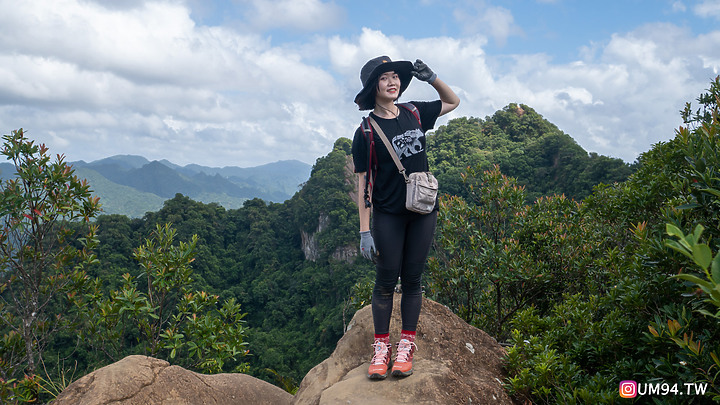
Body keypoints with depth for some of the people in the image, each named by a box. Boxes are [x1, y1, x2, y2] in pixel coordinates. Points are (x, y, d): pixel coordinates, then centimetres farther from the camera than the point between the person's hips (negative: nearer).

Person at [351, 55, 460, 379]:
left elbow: (453, 101, 22)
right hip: (387, 215, -3)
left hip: (423, 211, 3)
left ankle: (406, 346, 18)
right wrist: (364, 230, -12)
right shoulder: (366, 132, -6)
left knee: (412, 279, 7)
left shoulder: (414, 114, 6)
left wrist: (431, 78, 4)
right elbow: (363, 183, -7)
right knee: (386, 280, 1)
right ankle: (381, 347, 14)